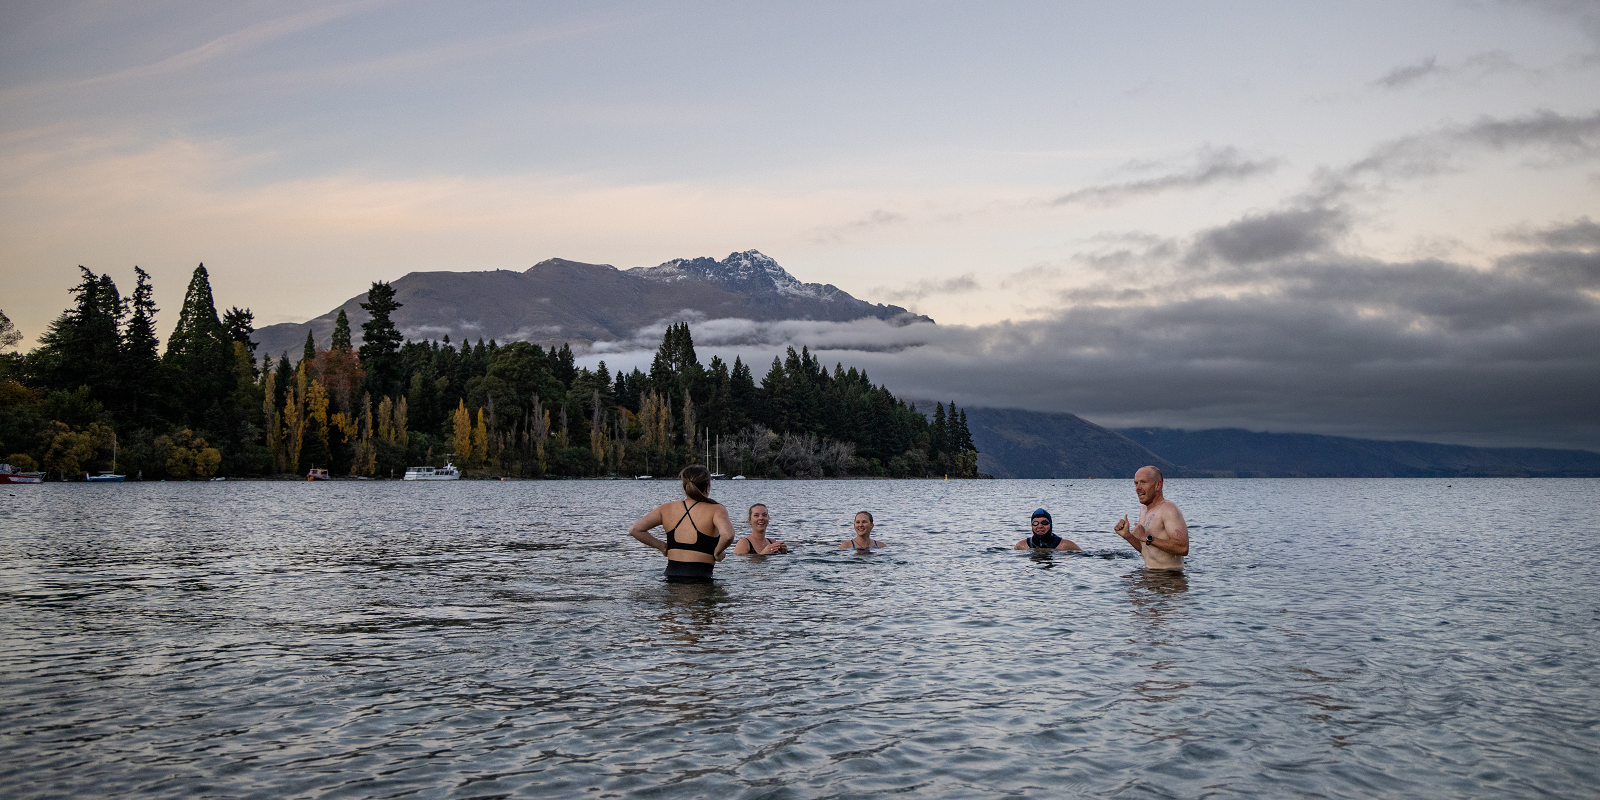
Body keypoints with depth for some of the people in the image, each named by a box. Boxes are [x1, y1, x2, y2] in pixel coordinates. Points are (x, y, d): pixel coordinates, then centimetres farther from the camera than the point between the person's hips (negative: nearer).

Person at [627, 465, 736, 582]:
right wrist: (717, 553, -1)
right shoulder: (715, 510, -2)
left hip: (671, 576, 4)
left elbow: (635, 530, 6)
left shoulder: (667, 509, 9)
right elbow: (727, 536, -21)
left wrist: (661, 546, 15)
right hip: (700, 579, -4)